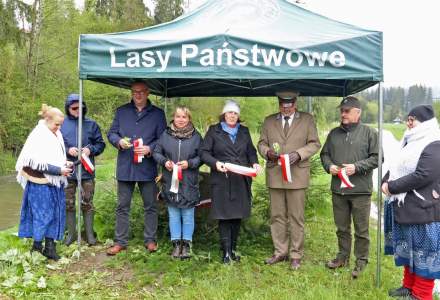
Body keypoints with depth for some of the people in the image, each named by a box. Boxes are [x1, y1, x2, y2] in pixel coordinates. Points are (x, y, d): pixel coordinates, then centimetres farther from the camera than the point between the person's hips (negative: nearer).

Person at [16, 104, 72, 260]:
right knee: (42, 215, 0)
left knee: (55, 214, 9)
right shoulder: (38, 136, -13)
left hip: (55, 183, 7)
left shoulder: (56, 136, 10)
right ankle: (37, 247, 12)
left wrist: (65, 163, 1)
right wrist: (58, 170, -19)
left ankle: (50, 246, 17)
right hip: (41, 184, -7)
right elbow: (36, 163, -18)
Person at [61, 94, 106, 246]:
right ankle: (71, 233, 23)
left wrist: (90, 149, -11)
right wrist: (67, 149, -13)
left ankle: (89, 233, 18)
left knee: (87, 204, 7)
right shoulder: (62, 124, 3)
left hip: (87, 171, 0)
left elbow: (101, 144, 7)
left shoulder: (91, 124, 4)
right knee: (68, 204, 9)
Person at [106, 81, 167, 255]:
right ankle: (120, 241, 18)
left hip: (147, 167, -1)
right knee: (122, 206, 8)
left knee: (150, 206, 7)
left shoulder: (157, 114, 5)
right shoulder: (121, 111, 11)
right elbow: (111, 133, 11)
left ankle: (150, 240, 21)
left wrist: (150, 148, -16)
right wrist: (119, 141, -11)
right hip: (125, 167, 2)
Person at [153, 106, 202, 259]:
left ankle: (186, 244, 18)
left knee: (188, 215, 6)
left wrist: (189, 163, -14)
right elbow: (156, 152, 7)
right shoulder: (165, 135, 4)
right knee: (173, 215, 10)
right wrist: (164, 161, -11)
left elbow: (201, 156, 2)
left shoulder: (196, 136, 1)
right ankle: (176, 243, 22)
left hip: (189, 183, -1)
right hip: (170, 182, 2)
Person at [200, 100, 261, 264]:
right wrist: (215, 163, -18)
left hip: (241, 181, 3)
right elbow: (204, 152, -1)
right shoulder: (214, 131, 4)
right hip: (222, 181, -3)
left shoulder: (244, 131, 15)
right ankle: (226, 251, 5)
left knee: (237, 216, 7)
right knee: (224, 216, -2)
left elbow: (251, 151, 18)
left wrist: (255, 163, -2)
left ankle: (233, 249, 19)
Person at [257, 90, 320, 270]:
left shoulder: (307, 120, 6)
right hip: (274, 175, 3)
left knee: (296, 217, 3)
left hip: (297, 175, -2)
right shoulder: (269, 121, 12)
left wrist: (299, 154, -14)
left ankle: (296, 255, 14)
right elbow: (261, 143, 12)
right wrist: (267, 152, -10)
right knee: (277, 216, 9)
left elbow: (314, 144, 3)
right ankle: (280, 252, 22)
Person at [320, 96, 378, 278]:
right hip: (338, 188, 4)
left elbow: (376, 157, -5)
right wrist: (329, 166, -4)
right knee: (341, 227, 16)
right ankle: (343, 256, 31)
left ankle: (361, 260, 20)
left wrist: (357, 167, -16)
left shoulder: (369, 133, -2)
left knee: (361, 229, 6)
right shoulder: (334, 133, 10)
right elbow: (324, 154, 16)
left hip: (360, 190, -4)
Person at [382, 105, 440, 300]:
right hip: (404, 208, 9)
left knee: (423, 253, 2)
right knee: (409, 249, 19)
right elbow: (395, 167, 17)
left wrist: (392, 187, -17)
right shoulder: (412, 143, 16)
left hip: (423, 210, -9)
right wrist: (385, 182, -3)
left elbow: (423, 176, -25)